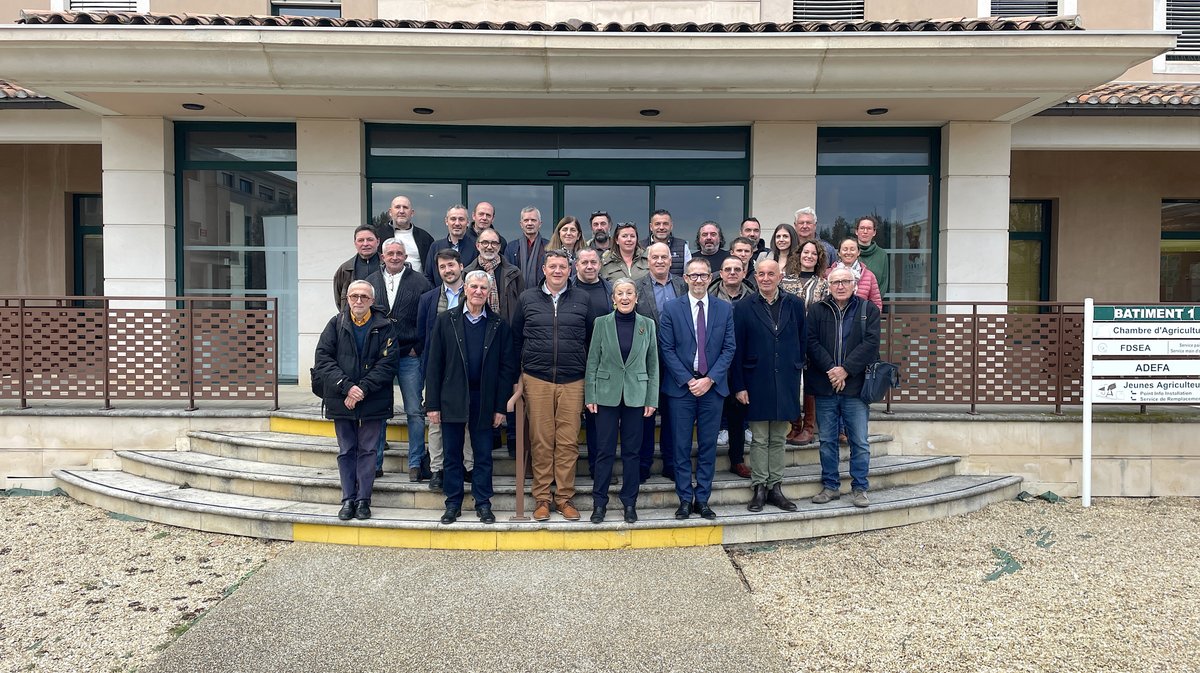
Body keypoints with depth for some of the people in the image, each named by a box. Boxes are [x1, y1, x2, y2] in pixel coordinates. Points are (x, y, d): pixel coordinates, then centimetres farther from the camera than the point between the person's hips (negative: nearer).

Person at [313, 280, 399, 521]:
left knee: (368, 450, 5)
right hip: (341, 400, 2)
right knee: (346, 451, 9)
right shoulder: (336, 325, 4)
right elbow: (322, 359, -4)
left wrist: (363, 388, -17)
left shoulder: (384, 327, -1)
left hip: (373, 401, -2)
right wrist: (346, 386, -16)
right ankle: (348, 499, 17)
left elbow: (387, 363, -9)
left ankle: (363, 500, 13)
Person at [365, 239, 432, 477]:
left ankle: (416, 462, 11)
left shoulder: (419, 282, 2)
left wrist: (418, 348, -5)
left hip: (409, 357, -2)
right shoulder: (371, 281, 10)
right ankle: (375, 463, 16)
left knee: (415, 411, 1)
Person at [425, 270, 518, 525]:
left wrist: (501, 406, -4)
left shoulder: (499, 325, 2)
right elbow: (434, 365, 0)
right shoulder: (446, 320, 2)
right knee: (452, 455, 8)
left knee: (483, 456, 7)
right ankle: (453, 504, 20)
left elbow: (507, 367, 1)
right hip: (452, 399, 0)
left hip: (484, 400, 0)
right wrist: (433, 404, -4)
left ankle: (483, 504, 18)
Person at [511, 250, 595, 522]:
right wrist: (519, 376, 7)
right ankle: (542, 498, 12)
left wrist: (587, 373, 7)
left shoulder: (582, 300, 8)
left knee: (568, 442, 1)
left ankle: (565, 497, 12)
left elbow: (591, 339, 11)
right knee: (541, 441, 2)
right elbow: (516, 339, 11)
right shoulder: (527, 299, 8)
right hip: (536, 381, 0)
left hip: (572, 382, 0)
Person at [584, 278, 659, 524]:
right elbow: (592, 362, 2)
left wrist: (652, 399, 1)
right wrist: (590, 396, -3)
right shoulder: (601, 323, 0)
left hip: (636, 395, 1)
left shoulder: (647, 324, 3)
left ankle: (630, 503, 18)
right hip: (607, 394, -1)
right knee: (604, 451, 3)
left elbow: (653, 364, 6)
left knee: (632, 451, 7)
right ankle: (599, 503, 14)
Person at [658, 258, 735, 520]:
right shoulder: (671, 309, 0)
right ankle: (685, 499, 14)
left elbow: (728, 349, 3)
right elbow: (667, 349, -3)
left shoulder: (725, 309, 6)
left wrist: (710, 379, -9)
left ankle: (702, 499, 17)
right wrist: (688, 380, -10)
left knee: (708, 446, 7)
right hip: (681, 388, -1)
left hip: (713, 387, 2)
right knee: (681, 447, 4)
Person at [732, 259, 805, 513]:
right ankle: (759, 488, 14)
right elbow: (737, 350, -3)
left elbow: (802, 342, 9)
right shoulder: (744, 307, -2)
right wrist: (739, 385, -7)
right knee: (759, 439, 5)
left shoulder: (795, 304, 4)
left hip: (786, 383, 2)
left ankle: (775, 487, 20)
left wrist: (797, 369, 4)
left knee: (778, 439, 11)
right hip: (757, 383, -2)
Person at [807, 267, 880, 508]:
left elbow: (871, 343, -5)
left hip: (856, 386, -1)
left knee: (859, 442, 3)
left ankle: (859, 488, 14)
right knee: (827, 441, 9)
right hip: (825, 387, 1)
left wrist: (845, 369, -13)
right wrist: (830, 369, -13)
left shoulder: (868, 309, 5)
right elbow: (811, 342, -2)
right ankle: (830, 486, 21)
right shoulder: (817, 310, 7)